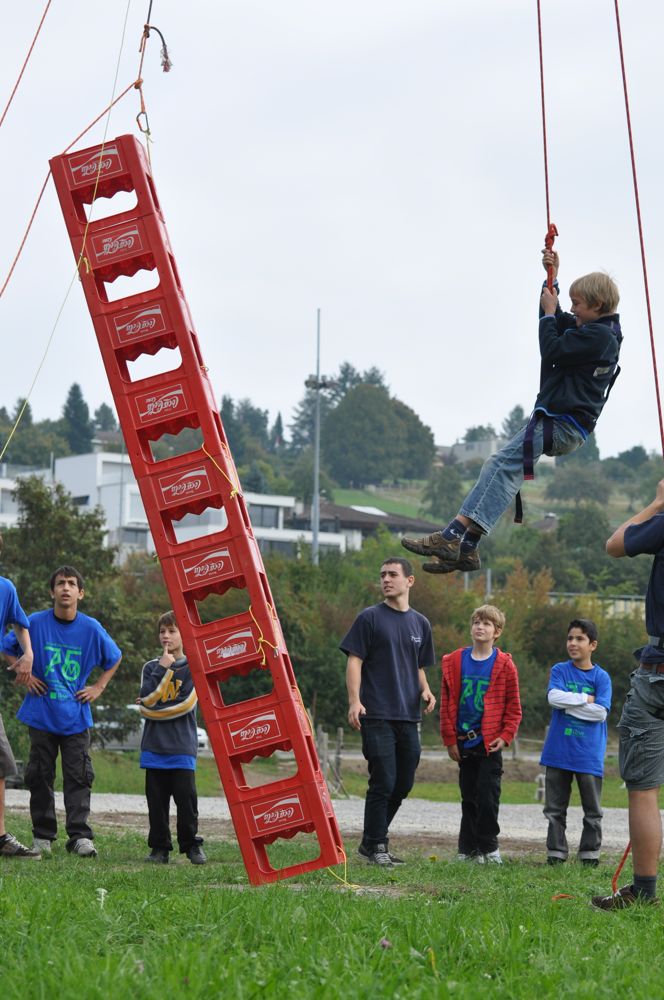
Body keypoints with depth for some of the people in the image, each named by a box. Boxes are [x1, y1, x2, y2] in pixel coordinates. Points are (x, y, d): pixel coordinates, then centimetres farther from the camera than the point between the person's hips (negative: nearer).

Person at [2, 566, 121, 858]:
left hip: (76, 716, 0)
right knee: (40, 777, 5)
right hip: (41, 715, 0)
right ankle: (42, 837, 13)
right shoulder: (36, 623, -5)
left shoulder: (91, 628, -1)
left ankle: (80, 837, -4)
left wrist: (98, 687, 7)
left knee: (78, 778, -4)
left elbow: (114, 659, 16)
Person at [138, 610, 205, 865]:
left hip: (182, 746, -2)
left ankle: (191, 845, 7)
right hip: (154, 745, 2)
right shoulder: (152, 667, 12)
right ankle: (159, 847, 8)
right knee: (157, 799, 2)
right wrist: (162, 669, -7)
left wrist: (153, 710, -4)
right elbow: (146, 699, -3)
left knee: (186, 797, -4)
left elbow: (186, 703, -7)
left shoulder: (192, 667, 3)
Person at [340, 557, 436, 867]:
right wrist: (354, 701, -17)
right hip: (377, 715, -6)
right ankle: (375, 845, 3)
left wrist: (425, 690, 3)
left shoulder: (420, 623, 15)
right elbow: (354, 661, -4)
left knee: (403, 784, 9)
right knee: (383, 781, -9)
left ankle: (374, 841, 23)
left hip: (408, 716, 6)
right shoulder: (369, 618, 0)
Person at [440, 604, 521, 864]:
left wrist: (505, 736, -7)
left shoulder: (504, 665, -2)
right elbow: (447, 703, 6)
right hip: (464, 742, 3)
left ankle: (488, 847, 7)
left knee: (488, 798, -5)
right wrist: (450, 739, 2)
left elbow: (513, 706, 2)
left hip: (490, 742, -3)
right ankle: (468, 849, 16)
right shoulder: (455, 662, 4)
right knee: (469, 797, 9)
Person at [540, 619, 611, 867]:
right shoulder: (559, 670, 5)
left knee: (593, 810, 4)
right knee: (555, 808, 7)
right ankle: (556, 853, 14)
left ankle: (590, 854, 14)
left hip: (588, 754, -1)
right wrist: (585, 699, -12)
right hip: (558, 751, 1)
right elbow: (554, 697, -13)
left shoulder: (601, 677, 2)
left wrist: (568, 704, -10)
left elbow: (601, 712, -11)